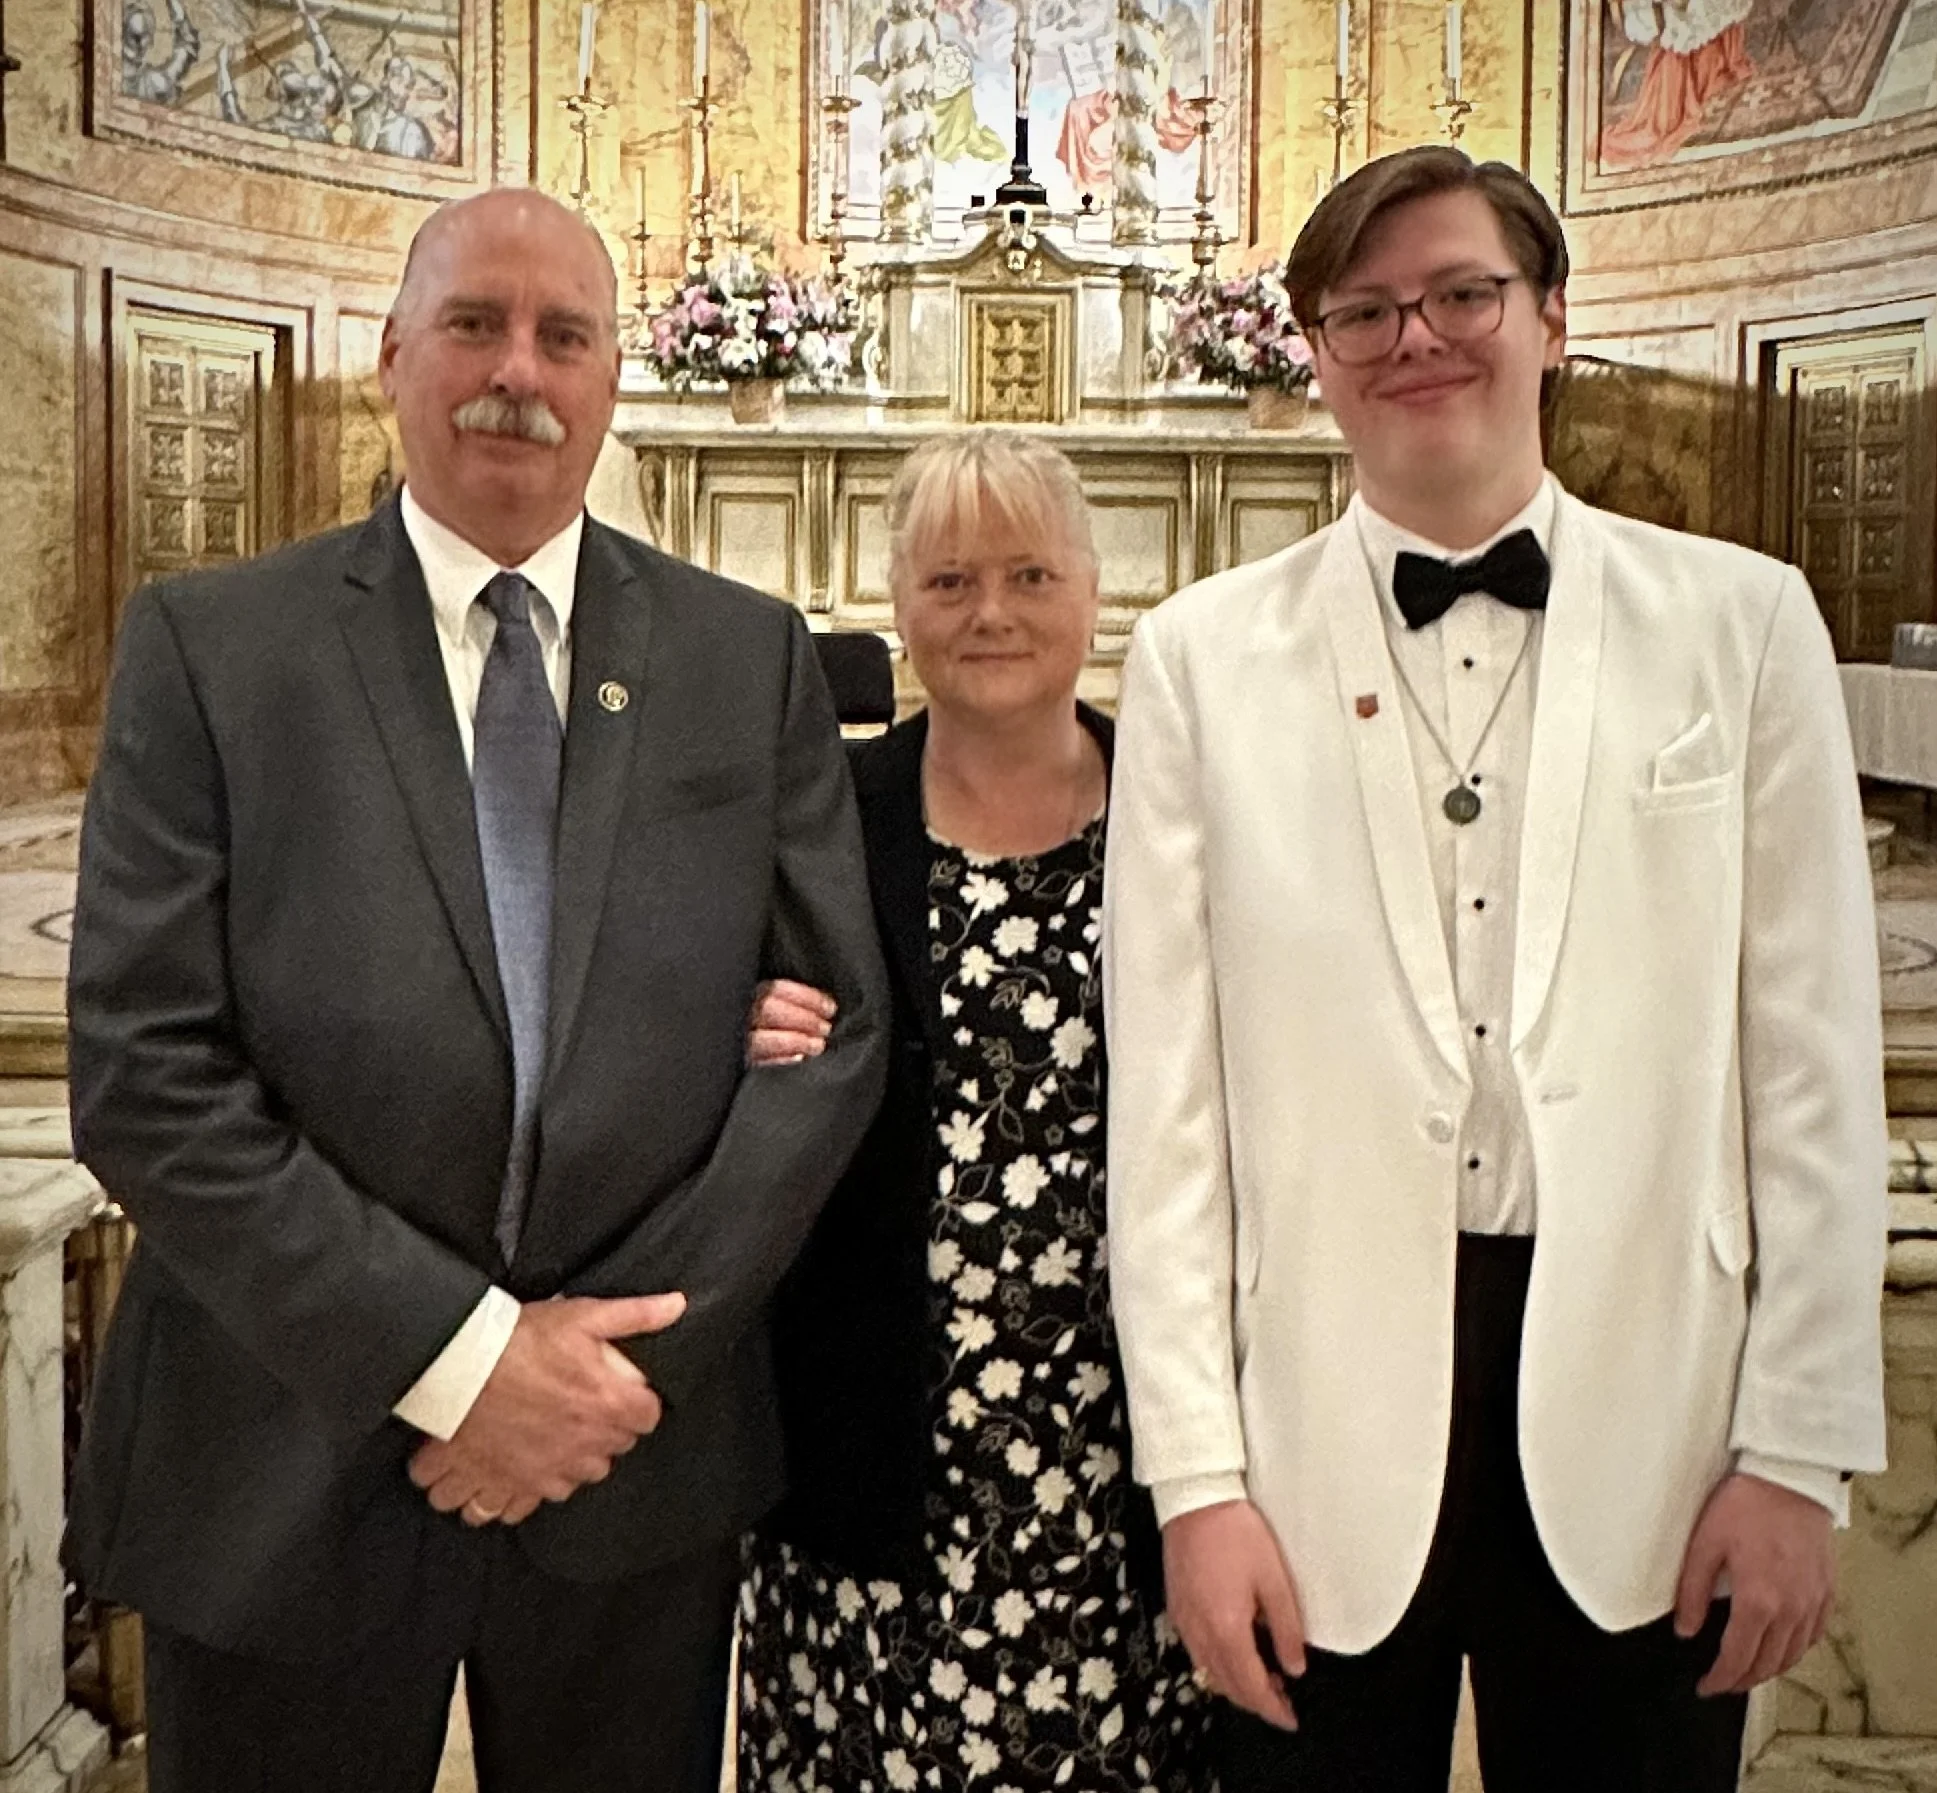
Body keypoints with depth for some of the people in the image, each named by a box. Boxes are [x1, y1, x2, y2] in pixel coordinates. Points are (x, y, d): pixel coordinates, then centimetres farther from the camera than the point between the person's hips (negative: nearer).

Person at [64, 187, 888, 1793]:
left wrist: (623, 1357, -10)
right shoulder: (210, 646, -3)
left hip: (645, 1463, 2)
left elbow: (836, 1032, -2)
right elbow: (147, 1073, -10)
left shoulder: (753, 658, 2)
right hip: (289, 1470, -1)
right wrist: (455, 1355, -15)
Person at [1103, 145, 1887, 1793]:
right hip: (1321, 1425, 0)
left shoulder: (1743, 624, 2)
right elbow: (1165, 1093, -1)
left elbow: (1813, 1066, 2)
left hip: (1644, 1413, 1)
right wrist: (1195, 1479, -4)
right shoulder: (1203, 656, 0)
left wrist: (1798, 1452, -1)